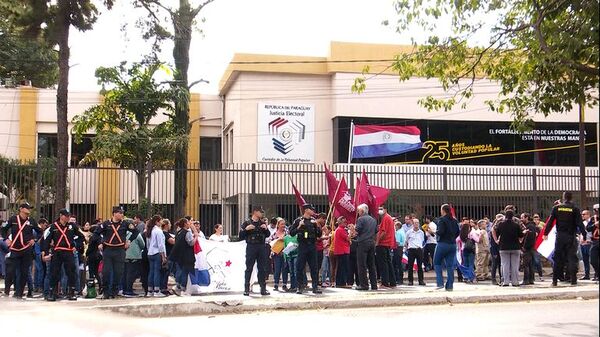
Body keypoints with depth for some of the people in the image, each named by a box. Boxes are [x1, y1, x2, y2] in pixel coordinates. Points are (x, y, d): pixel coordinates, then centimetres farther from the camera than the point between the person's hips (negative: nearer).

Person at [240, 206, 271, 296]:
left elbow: (267, 235, 17)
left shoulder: (262, 222, 12)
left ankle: (263, 288, 9)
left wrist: (266, 228, -1)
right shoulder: (247, 223, -1)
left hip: (261, 247, 4)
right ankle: (246, 289, 1)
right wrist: (246, 229, -19)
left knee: (262, 268, 5)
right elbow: (241, 236, -3)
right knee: (249, 268, -2)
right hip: (251, 247, -4)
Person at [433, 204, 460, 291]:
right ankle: (450, 286, 6)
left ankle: (440, 283, -2)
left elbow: (440, 231, -20)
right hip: (453, 245, 6)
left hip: (443, 244, -6)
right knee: (450, 265, 8)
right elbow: (458, 232, 12)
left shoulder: (441, 220, -11)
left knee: (437, 263, 8)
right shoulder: (454, 220, 9)